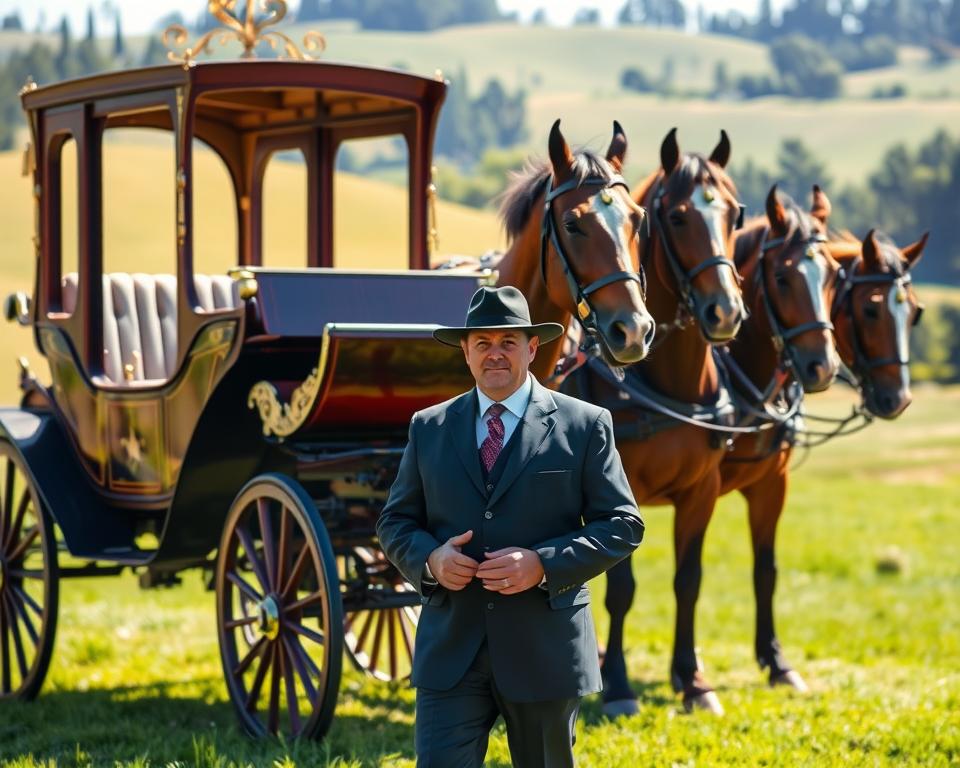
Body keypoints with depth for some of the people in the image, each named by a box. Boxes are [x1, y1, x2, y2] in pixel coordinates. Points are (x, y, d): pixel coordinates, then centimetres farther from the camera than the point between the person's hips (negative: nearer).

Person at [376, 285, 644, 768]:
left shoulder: (584, 426, 0)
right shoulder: (429, 428, 8)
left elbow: (622, 525, -3)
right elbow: (395, 522, 12)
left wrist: (544, 565, -18)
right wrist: (429, 559, -11)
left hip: (545, 651, -1)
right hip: (450, 652, 1)